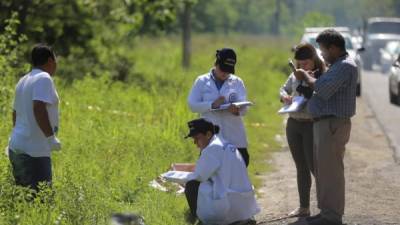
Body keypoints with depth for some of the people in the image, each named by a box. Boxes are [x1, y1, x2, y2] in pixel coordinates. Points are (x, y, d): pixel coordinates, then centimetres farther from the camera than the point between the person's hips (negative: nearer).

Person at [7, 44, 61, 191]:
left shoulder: (23, 81, 16)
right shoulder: (44, 79, -11)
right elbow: (39, 108, -24)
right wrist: (51, 137, -19)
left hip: (16, 147, 9)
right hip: (34, 152, -9)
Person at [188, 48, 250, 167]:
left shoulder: (237, 82, 9)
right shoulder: (202, 81, 7)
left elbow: (244, 107, 0)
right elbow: (192, 104, -1)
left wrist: (237, 110, -25)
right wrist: (212, 105, -18)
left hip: (234, 138, 1)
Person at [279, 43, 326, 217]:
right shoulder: (295, 75, 5)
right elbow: (283, 88, 20)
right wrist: (285, 96, -2)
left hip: (312, 125, -6)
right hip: (293, 124, 6)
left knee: (314, 166, -7)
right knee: (301, 167, 13)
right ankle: (304, 207, 22)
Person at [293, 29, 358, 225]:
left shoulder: (345, 66, -15)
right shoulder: (338, 65, 20)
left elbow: (324, 90, -23)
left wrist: (306, 77, -8)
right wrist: (308, 79, 6)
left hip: (332, 125, -11)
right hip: (325, 124, 11)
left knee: (330, 171, -8)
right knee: (322, 170, 16)